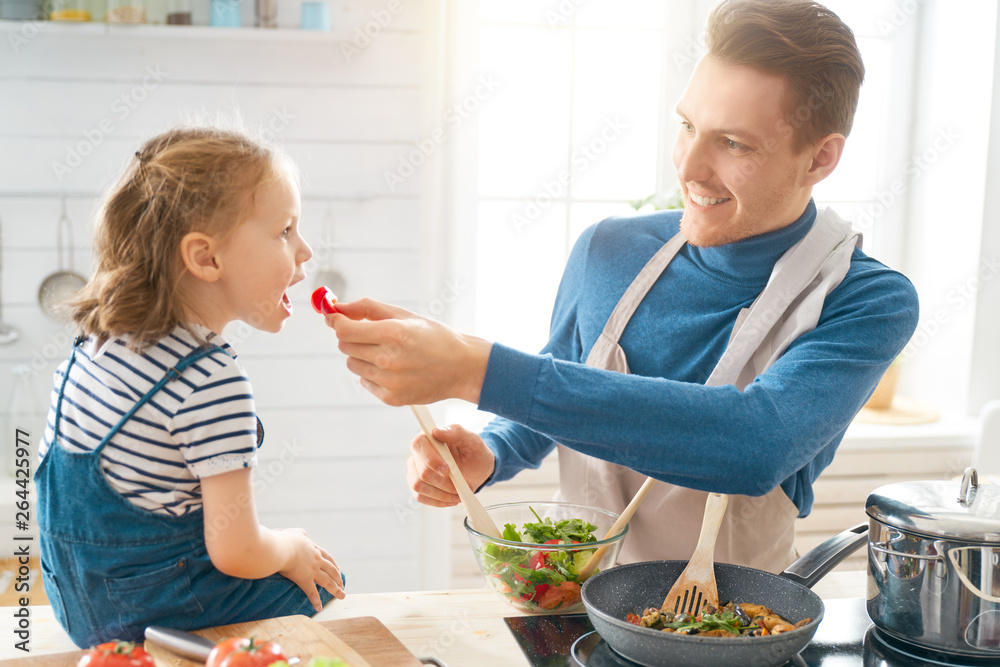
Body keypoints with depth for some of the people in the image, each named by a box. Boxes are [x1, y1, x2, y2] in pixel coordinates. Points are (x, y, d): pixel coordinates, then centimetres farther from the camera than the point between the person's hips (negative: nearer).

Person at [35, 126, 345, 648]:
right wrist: (291, 549, -3)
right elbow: (236, 554, -25)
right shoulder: (213, 383, -27)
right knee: (317, 584, 8)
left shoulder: (100, 337, -1)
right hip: (149, 613, -8)